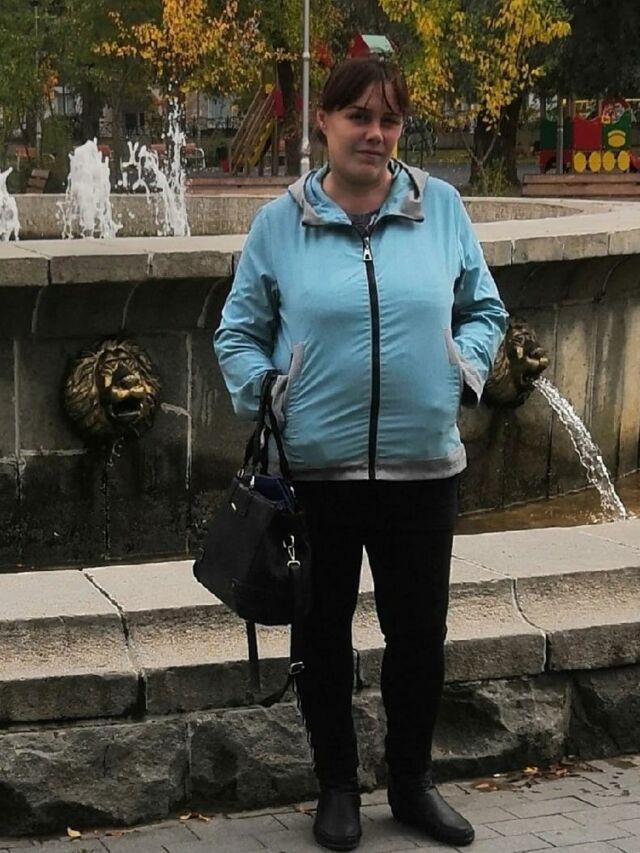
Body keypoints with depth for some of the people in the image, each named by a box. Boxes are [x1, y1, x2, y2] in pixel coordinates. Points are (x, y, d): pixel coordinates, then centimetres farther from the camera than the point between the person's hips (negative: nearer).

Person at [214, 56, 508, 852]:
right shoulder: (281, 221, -2)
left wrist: (465, 364, -7)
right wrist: (262, 400, -9)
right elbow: (239, 332, 5)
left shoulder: (441, 206, 1)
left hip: (423, 466, 1)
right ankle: (337, 788, 31)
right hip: (316, 468, -1)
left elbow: (483, 309, 10)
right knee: (325, 635, 12)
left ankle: (413, 782, 33)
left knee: (419, 634, 13)